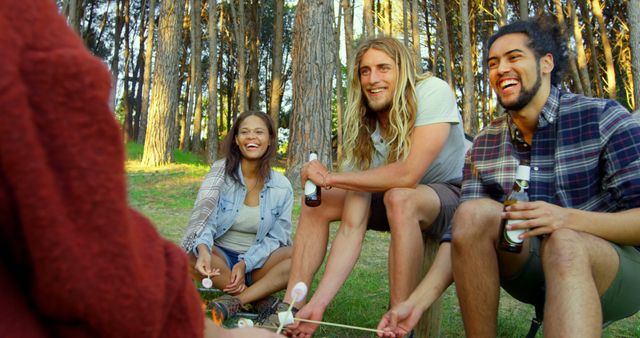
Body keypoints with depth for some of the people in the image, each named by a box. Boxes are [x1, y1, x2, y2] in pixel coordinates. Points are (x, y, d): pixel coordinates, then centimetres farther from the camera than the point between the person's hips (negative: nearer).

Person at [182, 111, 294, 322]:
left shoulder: (282, 187, -2)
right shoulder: (221, 172, -6)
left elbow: (276, 238, -3)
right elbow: (203, 215, -18)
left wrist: (246, 264, -20)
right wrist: (203, 249, -40)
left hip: (258, 263, 1)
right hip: (221, 257, -1)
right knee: (193, 255, -33)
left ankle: (234, 301, -30)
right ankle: (259, 300, -24)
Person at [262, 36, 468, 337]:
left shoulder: (433, 92, -24)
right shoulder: (362, 131, -13)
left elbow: (407, 175, -36)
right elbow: (351, 229, -20)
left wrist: (331, 178, -25)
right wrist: (318, 304, -29)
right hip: (399, 201, 6)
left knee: (398, 198, -38)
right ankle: (290, 309, -1)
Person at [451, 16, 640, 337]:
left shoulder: (603, 118, -10)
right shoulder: (484, 145, 2)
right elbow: (465, 232, -4)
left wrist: (568, 219, -33)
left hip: (614, 265, -3)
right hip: (531, 267, 4)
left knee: (563, 242, -36)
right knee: (474, 212, -24)